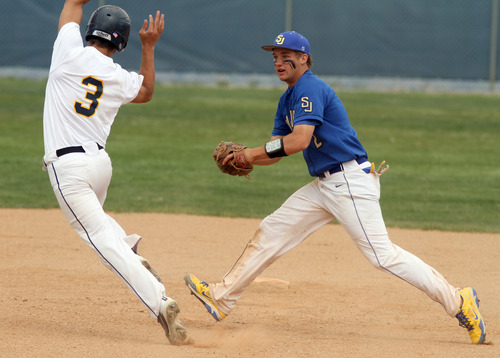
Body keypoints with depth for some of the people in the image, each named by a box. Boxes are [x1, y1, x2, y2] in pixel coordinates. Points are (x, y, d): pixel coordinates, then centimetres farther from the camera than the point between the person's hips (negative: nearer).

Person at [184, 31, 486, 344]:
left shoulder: (310, 89, -13)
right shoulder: (289, 98, 18)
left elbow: (299, 140, -24)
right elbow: (276, 151, 16)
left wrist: (253, 153, -15)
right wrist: (244, 157, -3)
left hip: (351, 180, -10)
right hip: (325, 185, 10)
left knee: (381, 253, -15)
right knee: (272, 232, 9)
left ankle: (458, 302, -14)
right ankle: (222, 298, 16)